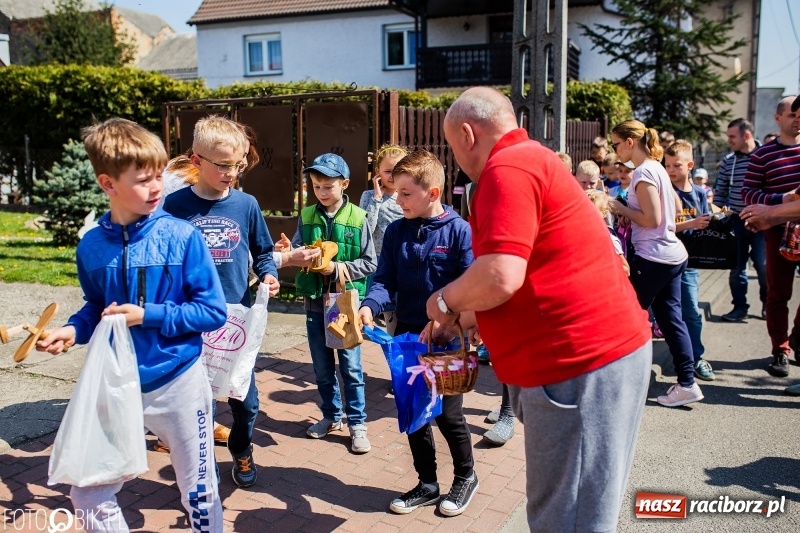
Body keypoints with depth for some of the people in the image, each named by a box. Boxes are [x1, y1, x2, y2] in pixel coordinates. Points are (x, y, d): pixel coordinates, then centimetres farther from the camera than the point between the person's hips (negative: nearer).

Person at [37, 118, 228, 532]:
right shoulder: (92, 246, -4)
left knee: (199, 493, 14)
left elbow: (213, 311, -13)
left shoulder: (181, 237, -14)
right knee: (88, 495, 9)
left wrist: (148, 316, -20)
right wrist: (73, 331, -9)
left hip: (178, 381, -3)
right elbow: (97, 308, 10)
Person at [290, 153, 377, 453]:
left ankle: (357, 423, 19)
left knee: (351, 367, 6)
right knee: (322, 367, 15)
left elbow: (370, 263, -6)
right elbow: (296, 253, 3)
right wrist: (297, 256, -19)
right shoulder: (306, 216, 3)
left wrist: (337, 268, -16)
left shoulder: (357, 218, -6)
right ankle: (331, 416, 33)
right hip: (315, 302, 4)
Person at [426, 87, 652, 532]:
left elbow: (500, 277, -27)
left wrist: (445, 301, -7)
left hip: (581, 362, -11)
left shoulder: (508, 169, -15)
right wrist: (466, 316, 27)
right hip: (596, 350, 11)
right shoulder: (532, 160, 19)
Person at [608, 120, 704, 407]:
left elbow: (652, 219, -21)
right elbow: (674, 207, 20)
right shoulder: (657, 168, 13)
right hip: (673, 255, 10)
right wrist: (626, 209, 12)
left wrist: (622, 209, -7)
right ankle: (687, 383, 16)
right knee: (671, 318, 12)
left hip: (652, 259, -10)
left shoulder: (644, 172, -15)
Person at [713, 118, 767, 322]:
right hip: (736, 221, 3)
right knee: (737, 266, 7)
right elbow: (720, 191, 11)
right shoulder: (728, 161, 3)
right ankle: (739, 307, 18)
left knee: (764, 266, 2)